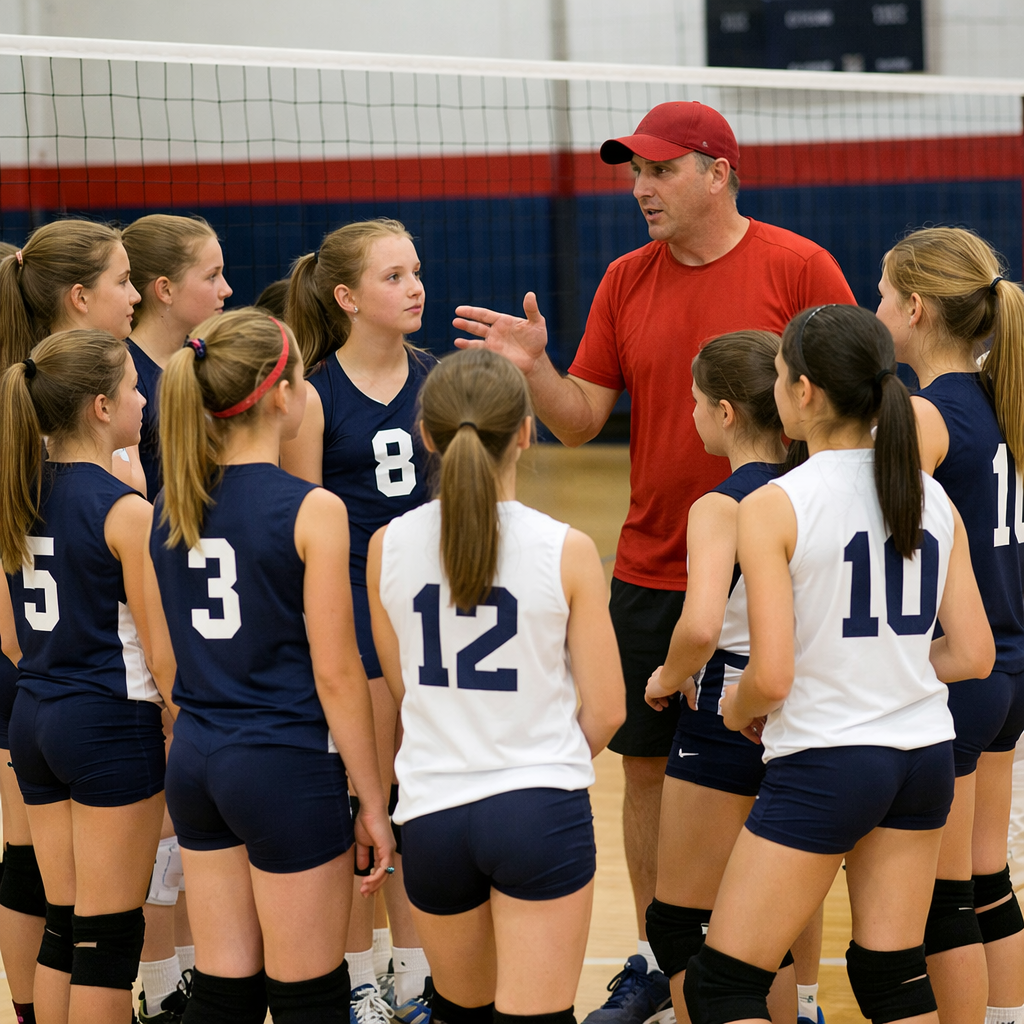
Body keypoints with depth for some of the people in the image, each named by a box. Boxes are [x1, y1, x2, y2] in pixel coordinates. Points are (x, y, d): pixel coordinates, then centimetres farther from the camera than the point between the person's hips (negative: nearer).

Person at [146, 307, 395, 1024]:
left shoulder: (171, 506, 4)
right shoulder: (311, 511, -14)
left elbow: (165, 658, 12)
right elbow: (335, 674, -13)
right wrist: (374, 802, -5)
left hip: (196, 764, 6)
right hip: (287, 768, -6)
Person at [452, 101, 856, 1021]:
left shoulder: (798, 268, -7)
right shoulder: (627, 282, 6)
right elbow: (580, 422, 6)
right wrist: (535, 368, -12)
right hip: (649, 574, 4)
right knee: (646, 765, 10)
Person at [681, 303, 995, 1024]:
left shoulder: (775, 507, -14)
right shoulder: (934, 498, 3)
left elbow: (772, 678, -18)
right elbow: (974, 655, 5)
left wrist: (738, 708, 3)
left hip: (823, 763, -6)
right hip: (925, 755, 6)